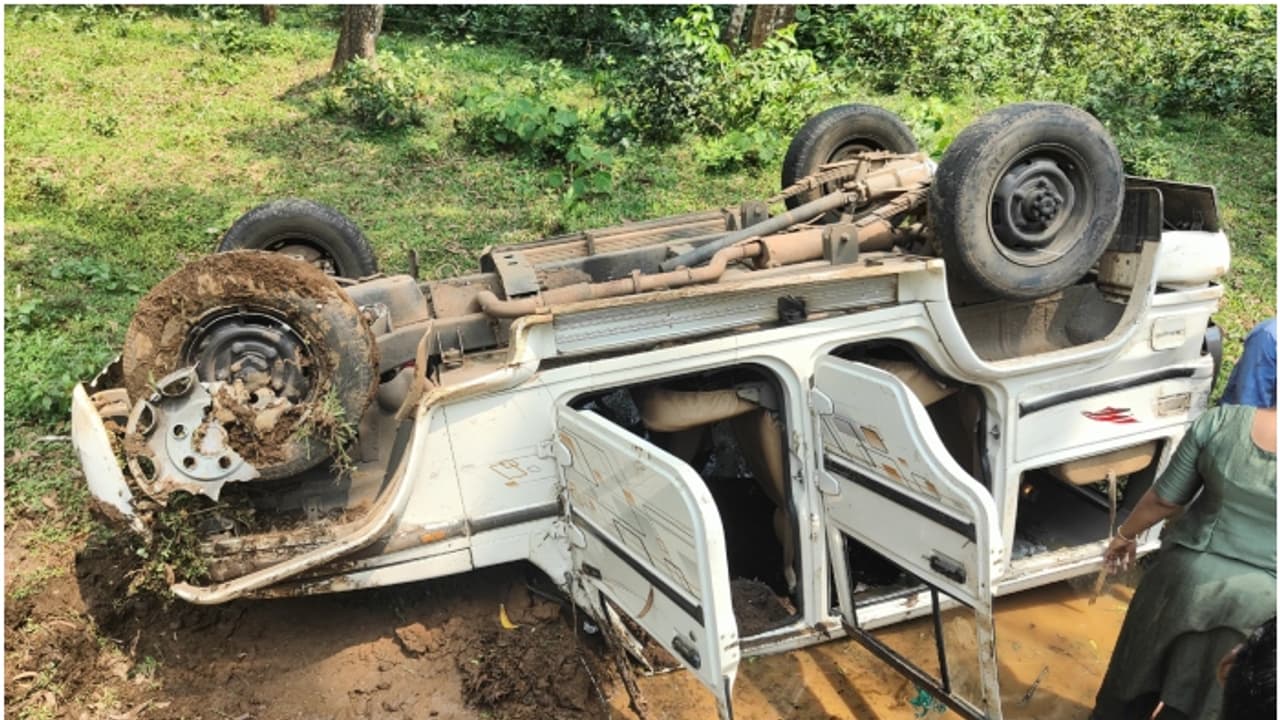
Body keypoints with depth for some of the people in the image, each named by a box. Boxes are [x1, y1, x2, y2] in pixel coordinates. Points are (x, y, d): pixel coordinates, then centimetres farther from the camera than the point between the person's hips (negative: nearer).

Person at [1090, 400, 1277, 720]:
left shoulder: (1221, 421, -16)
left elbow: (1164, 499, -6)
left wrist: (1125, 534, 11)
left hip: (1190, 572, 0)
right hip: (1261, 597, 0)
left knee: (1143, 661, 23)